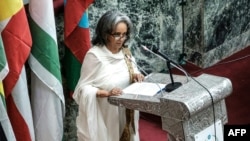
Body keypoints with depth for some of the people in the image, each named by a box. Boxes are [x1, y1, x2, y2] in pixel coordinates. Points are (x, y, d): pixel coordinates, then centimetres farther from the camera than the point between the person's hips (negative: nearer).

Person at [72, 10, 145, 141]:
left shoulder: (125, 52, 3)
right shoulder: (94, 55, -17)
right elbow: (83, 88, -17)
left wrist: (136, 75, -4)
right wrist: (106, 93, -30)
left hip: (124, 112, 6)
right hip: (103, 115, -6)